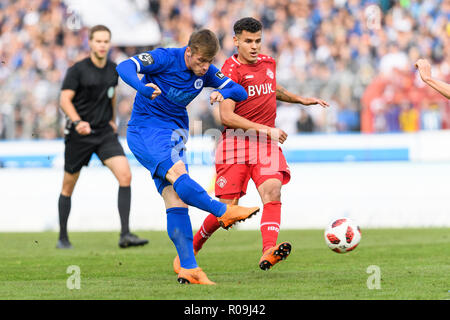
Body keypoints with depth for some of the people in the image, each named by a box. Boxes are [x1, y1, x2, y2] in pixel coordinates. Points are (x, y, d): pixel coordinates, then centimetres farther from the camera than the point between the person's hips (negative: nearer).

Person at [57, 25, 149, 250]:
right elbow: (65, 100, -14)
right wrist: (78, 122, -29)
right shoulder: (77, 70, -10)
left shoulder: (113, 70, 6)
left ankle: (125, 235, -17)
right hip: (79, 135, -4)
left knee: (125, 175, -16)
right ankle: (63, 237, 24)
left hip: (105, 133, 4)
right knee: (68, 186, 7)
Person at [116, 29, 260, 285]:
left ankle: (188, 269, -15)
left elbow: (241, 92, 4)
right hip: (145, 129, -5)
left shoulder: (207, 72, 1)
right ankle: (223, 212, -25)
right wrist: (142, 87, -45)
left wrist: (224, 93, -20)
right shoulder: (165, 58, -15)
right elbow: (125, 67, -25)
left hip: (175, 134, 5)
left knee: (175, 198, -8)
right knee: (178, 174, -31)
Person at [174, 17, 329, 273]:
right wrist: (265, 129, -21)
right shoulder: (231, 71, -10)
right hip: (236, 142, -5)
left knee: (272, 189, -22)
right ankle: (190, 249, 21)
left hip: (266, 143, 5)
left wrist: (301, 100, 30)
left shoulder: (268, 63, 13)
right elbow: (226, 116, -18)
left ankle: (269, 251, -37)